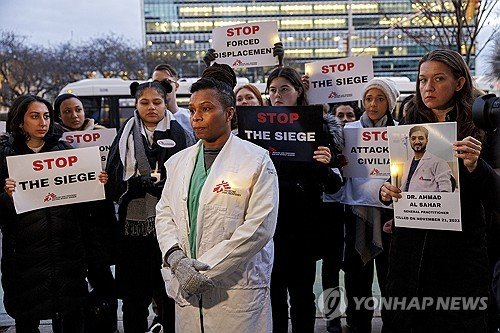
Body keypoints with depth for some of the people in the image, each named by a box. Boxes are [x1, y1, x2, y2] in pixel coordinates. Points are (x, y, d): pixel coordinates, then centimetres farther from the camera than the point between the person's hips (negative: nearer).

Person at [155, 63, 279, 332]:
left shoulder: (256, 161, -7)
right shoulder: (178, 161, 11)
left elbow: (259, 227, -13)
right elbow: (164, 214, 9)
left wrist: (206, 268, -15)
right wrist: (177, 259, -9)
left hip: (237, 288, -4)